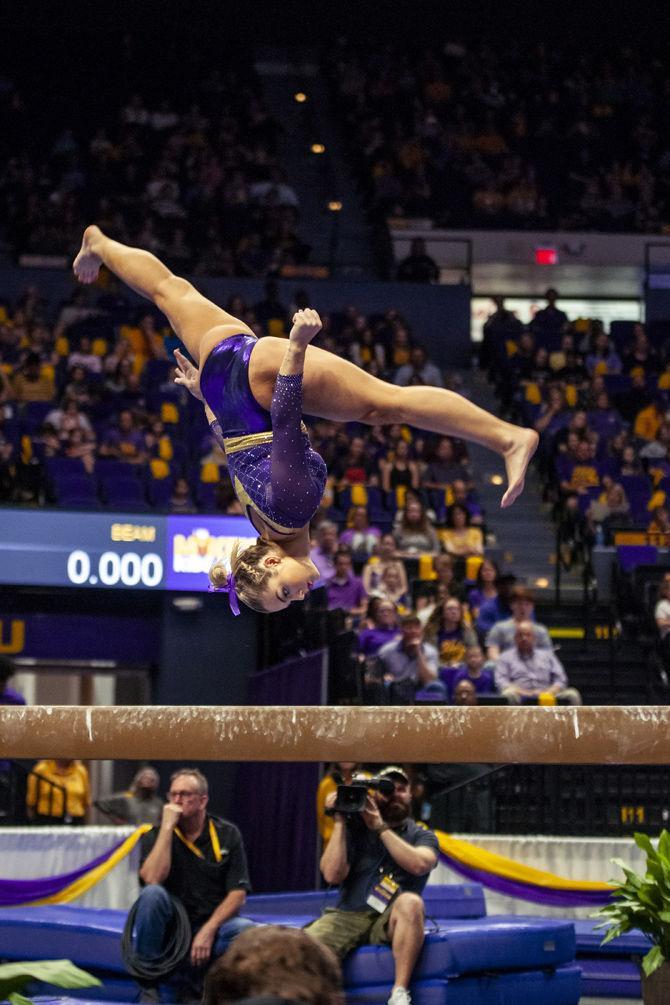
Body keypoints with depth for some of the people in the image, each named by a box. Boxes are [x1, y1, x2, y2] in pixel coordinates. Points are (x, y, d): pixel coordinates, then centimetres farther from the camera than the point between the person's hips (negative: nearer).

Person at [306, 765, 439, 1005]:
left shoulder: (421, 835, 11)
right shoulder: (355, 828, 11)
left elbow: (419, 864, -13)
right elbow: (332, 874, -3)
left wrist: (380, 827, -12)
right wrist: (339, 822, -4)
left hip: (391, 922, 0)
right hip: (348, 915, 0)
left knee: (411, 902, -36)